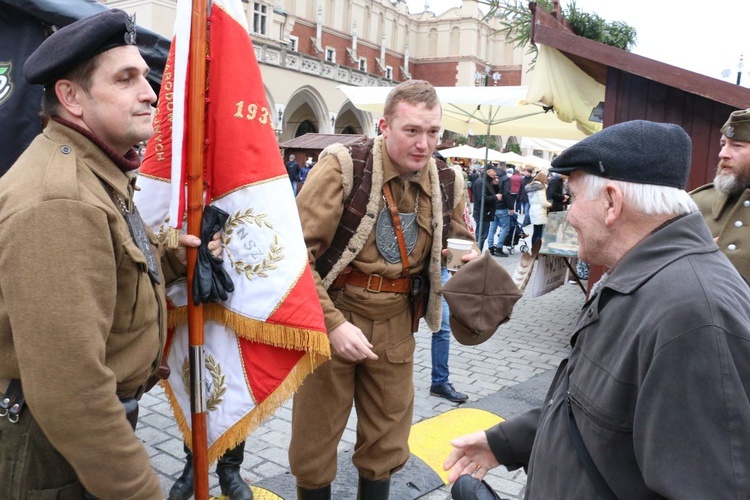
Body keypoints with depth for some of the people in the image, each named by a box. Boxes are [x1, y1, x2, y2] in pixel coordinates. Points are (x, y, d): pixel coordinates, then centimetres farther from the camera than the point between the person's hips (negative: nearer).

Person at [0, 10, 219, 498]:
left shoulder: (95, 171, 6)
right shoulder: (59, 201, -30)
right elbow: (68, 390, -33)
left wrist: (172, 255, 1)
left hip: (99, 419, 10)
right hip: (58, 445, -10)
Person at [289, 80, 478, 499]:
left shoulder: (447, 182, -2)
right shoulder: (343, 165, -16)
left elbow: (460, 242, 16)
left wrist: (469, 255, -9)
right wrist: (333, 322, -24)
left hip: (396, 323, 4)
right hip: (333, 313, -3)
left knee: (388, 439, 19)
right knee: (314, 438, 12)